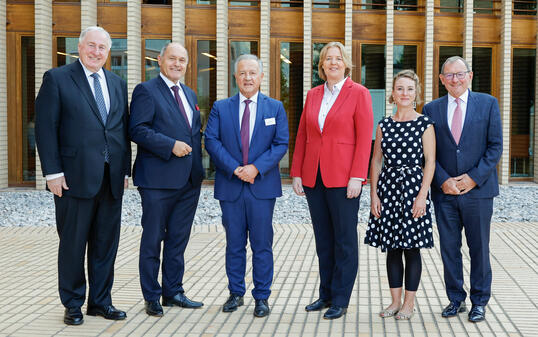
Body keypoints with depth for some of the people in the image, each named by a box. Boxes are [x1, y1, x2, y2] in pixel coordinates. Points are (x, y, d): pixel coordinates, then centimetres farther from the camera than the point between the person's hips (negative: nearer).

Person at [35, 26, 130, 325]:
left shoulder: (118, 84, 15)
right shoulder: (57, 79, -1)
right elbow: (45, 128, -6)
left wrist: (125, 170, 9)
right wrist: (53, 172, -12)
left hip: (112, 178, 5)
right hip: (76, 177, -5)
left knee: (106, 244, 11)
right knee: (73, 244, 6)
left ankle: (100, 301, 23)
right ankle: (73, 305, 19)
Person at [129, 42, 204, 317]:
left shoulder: (189, 94, 18)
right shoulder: (146, 91, -4)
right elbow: (137, 130, -14)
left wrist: (198, 169, 12)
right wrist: (171, 145, -21)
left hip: (189, 180, 7)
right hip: (158, 179, -7)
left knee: (178, 239, 13)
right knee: (153, 239, 2)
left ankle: (173, 292, 23)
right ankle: (152, 297, 13)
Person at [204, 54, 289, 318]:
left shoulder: (275, 108, 7)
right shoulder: (220, 108, 8)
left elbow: (281, 144, -1)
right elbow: (211, 141, -1)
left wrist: (256, 167, -14)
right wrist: (234, 168, -13)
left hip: (262, 185, -1)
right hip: (230, 186, 1)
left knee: (262, 244, 3)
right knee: (234, 243, 9)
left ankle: (262, 297, 13)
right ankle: (236, 293, 22)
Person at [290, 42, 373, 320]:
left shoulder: (358, 93, -2)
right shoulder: (312, 95, 13)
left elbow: (364, 138, -8)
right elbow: (301, 136, 13)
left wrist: (357, 177, -15)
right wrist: (296, 173, 5)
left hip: (343, 178, -5)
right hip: (313, 178, 5)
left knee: (345, 241, 2)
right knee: (323, 240, 12)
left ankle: (340, 301, 10)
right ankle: (326, 294, 22)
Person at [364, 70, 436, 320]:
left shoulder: (424, 124, -1)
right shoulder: (384, 126, 8)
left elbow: (430, 162, -5)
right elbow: (376, 161, 9)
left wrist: (422, 195, -12)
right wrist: (374, 194, 2)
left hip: (413, 188, -3)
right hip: (388, 188, 4)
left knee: (412, 248, 2)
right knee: (392, 248, 8)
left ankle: (409, 302, 12)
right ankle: (395, 301, 19)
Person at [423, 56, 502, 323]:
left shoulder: (488, 103, 3)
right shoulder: (431, 109, 7)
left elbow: (495, 147, -1)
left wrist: (473, 178, -10)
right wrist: (443, 180, -9)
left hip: (478, 189, -1)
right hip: (444, 191, 2)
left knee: (479, 248, 6)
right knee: (449, 248, 7)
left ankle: (479, 302, 19)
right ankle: (456, 299, 20)